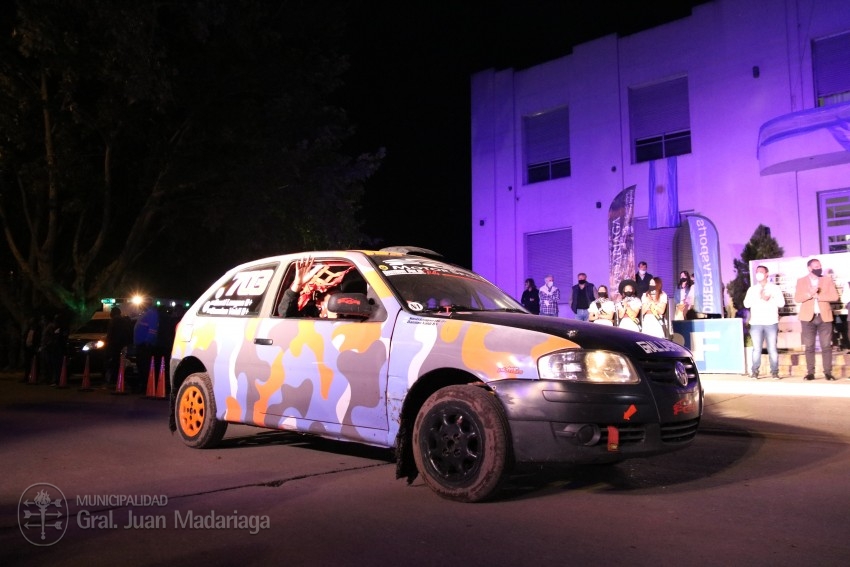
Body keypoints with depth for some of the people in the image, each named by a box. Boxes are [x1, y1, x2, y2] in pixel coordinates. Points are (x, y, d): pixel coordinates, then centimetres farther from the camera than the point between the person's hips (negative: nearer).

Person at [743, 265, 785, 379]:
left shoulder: (775, 288, 9)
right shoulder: (752, 289, 12)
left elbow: (781, 302, 1)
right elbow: (746, 304, 1)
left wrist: (770, 299, -13)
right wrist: (759, 297, -9)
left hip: (771, 323, -1)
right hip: (756, 323, 1)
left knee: (772, 349, -3)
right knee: (756, 349, -3)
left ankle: (774, 372, 4)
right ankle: (755, 372, 1)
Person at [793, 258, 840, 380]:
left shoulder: (827, 280, 8)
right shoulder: (801, 281, 5)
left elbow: (835, 296, -3)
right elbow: (797, 298, -6)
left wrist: (818, 296, -11)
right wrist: (810, 293, -20)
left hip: (824, 317, 1)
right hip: (808, 317, 0)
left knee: (826, 346, -1)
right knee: (809, 347, 1)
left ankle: (828, 372, 4)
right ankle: (810, 372, 4)